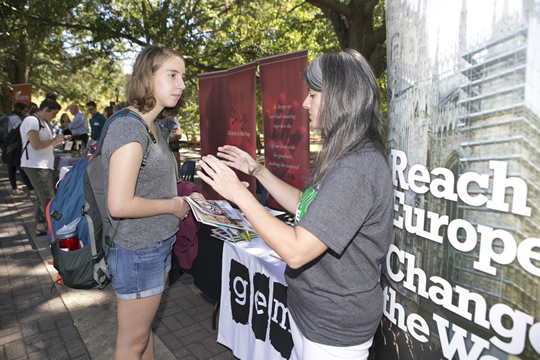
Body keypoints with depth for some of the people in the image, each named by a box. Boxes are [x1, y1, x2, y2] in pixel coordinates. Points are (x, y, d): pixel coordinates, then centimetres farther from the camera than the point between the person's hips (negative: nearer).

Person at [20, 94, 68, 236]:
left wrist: (56, 141, 8)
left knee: (42, 196, 13)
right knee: (48, 199, -11)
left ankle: (40, 226, 20)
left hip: (44, 165, 10)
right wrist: (54, 140, -10)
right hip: (35, 165, -10)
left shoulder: (43, 122, 20)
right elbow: (36, 145, -20)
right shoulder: (31, 120, -12)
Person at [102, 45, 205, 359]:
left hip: (158, 244, 9)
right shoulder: (129, 127, -22)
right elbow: (120, 204, -27)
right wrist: (173, 206, -16)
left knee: (145, 327, 25)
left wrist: (184, 198, 3)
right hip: (137, 251, -9)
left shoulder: (153, 126, 9)